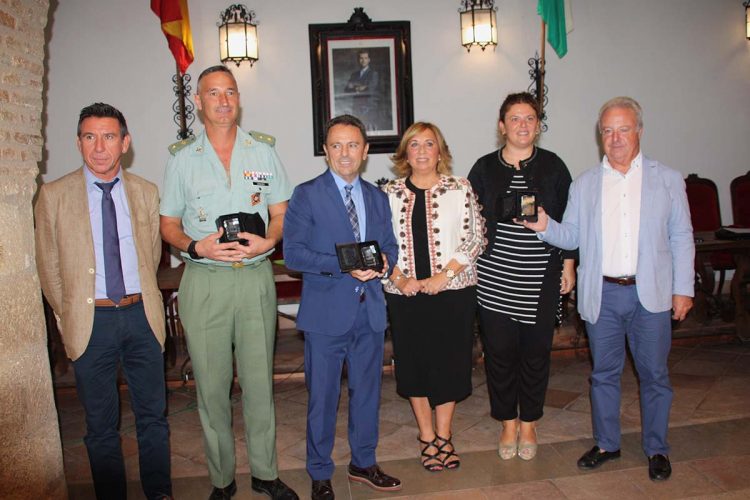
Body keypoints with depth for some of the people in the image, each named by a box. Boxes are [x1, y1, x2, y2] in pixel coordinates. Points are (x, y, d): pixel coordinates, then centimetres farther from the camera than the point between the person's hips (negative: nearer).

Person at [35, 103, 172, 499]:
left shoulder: (146, 192, 5)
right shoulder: (54, 195, -1)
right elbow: (49, 268, 3)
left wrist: (142, 303, 10)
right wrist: (69, 318, 2)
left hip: (141, 317, 2)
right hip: (91, 321, -1)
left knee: (153, 417, 13)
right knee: (101, 426, 11)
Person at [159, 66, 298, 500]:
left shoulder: (264, 152, 8)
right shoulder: (182, 159, 6)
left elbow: (281, 213, 9)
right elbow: (169, 225, 8)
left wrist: (267, 241, -12)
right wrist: (196, 247, -12)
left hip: (256, 278, 1)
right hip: (204, 281, 0)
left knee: (260, 381, 7)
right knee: (212, 385, 6)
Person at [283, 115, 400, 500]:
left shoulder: (377, 197, 11)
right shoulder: (307, 195, -4)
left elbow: (390, 247, 14)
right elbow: (292, 253, -11)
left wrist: (382, 262, -10)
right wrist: (343, 265, -23)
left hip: (370, 310, 5)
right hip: (327, 312, -4)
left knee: (367, 392, 17)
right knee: (322, 397, 7)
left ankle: (363, 463, 36)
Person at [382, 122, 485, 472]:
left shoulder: (460, 189, 0)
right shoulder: (389, 193, 4)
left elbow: (474, 239, -3)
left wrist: (444, 275, -12)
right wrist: (399, 278, -8)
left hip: (453, 290, -1)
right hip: (405, 294, 2)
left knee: (449, 362, 6)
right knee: (414, 363, 8)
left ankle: (443, 436, 25)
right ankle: (427, 437, 26)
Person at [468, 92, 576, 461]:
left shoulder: (552, 166, 3)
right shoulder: (485, 168, 3)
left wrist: (568, 264, 4)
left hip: (541, 279, 0)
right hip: (495, 279, 0)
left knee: (536, 351, 8)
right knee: (499, 351, 5)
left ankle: (529, 423, 28)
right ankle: (508, 423, 25)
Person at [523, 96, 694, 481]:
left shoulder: (668, 180, 5)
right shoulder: (584, 184, 7)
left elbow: (681, 238, 5)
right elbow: (573, 236, 4)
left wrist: (683, 289, 0)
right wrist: (545, 227, -15)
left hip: (651, 294, -1)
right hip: (602, 294, 1)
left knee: (654, 374, 9)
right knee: (604, 373, 12)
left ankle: (656, 449, 28)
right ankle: (606, 444, 29)